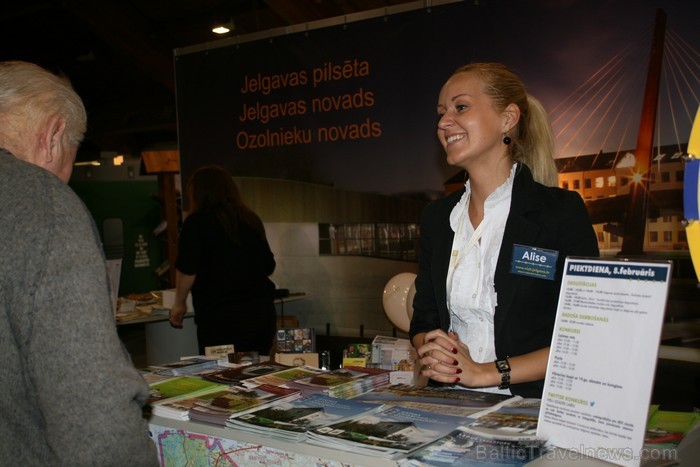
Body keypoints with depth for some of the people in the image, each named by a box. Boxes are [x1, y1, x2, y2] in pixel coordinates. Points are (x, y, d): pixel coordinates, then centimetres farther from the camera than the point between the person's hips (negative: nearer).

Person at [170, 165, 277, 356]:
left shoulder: (196, 222, -5)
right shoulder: (252, 220, 11)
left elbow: (187, 270, -7)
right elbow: (269, 266, 17)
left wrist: (179, 303, 7)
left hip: (221, 317, -6)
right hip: (263, 311, 6)